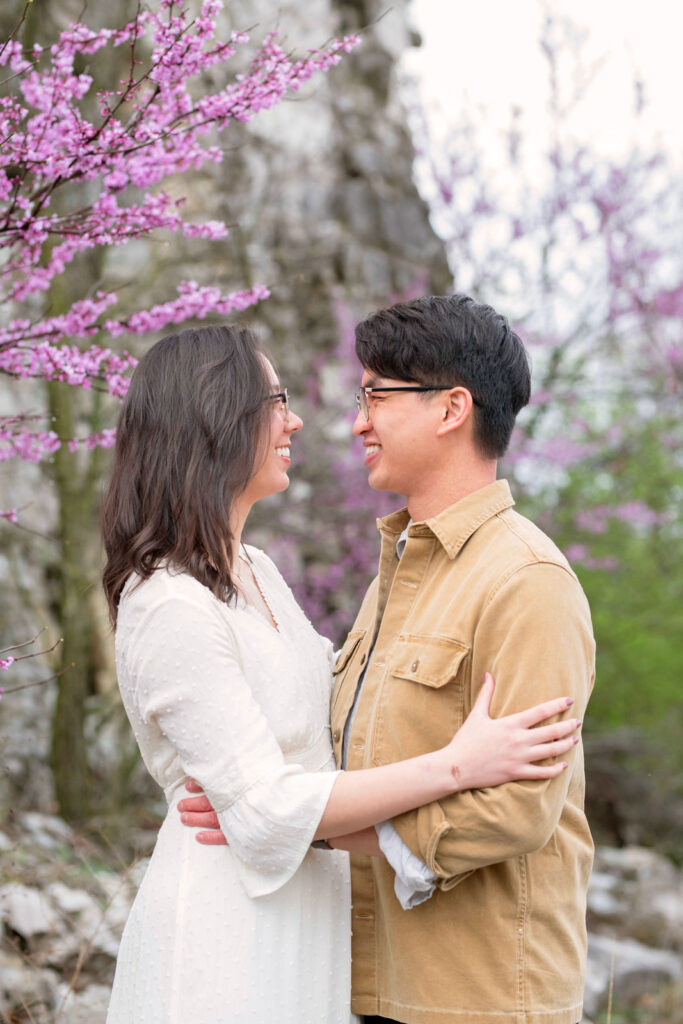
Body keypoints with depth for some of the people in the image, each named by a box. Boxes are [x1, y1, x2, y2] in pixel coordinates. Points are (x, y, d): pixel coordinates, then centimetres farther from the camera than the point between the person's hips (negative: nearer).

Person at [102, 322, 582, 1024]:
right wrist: (456, 766, -24)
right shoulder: (169, 609, -21)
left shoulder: (255, 572, 9)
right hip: (228, 920, -9)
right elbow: (265, 809, -24)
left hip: (304, 908, 9)